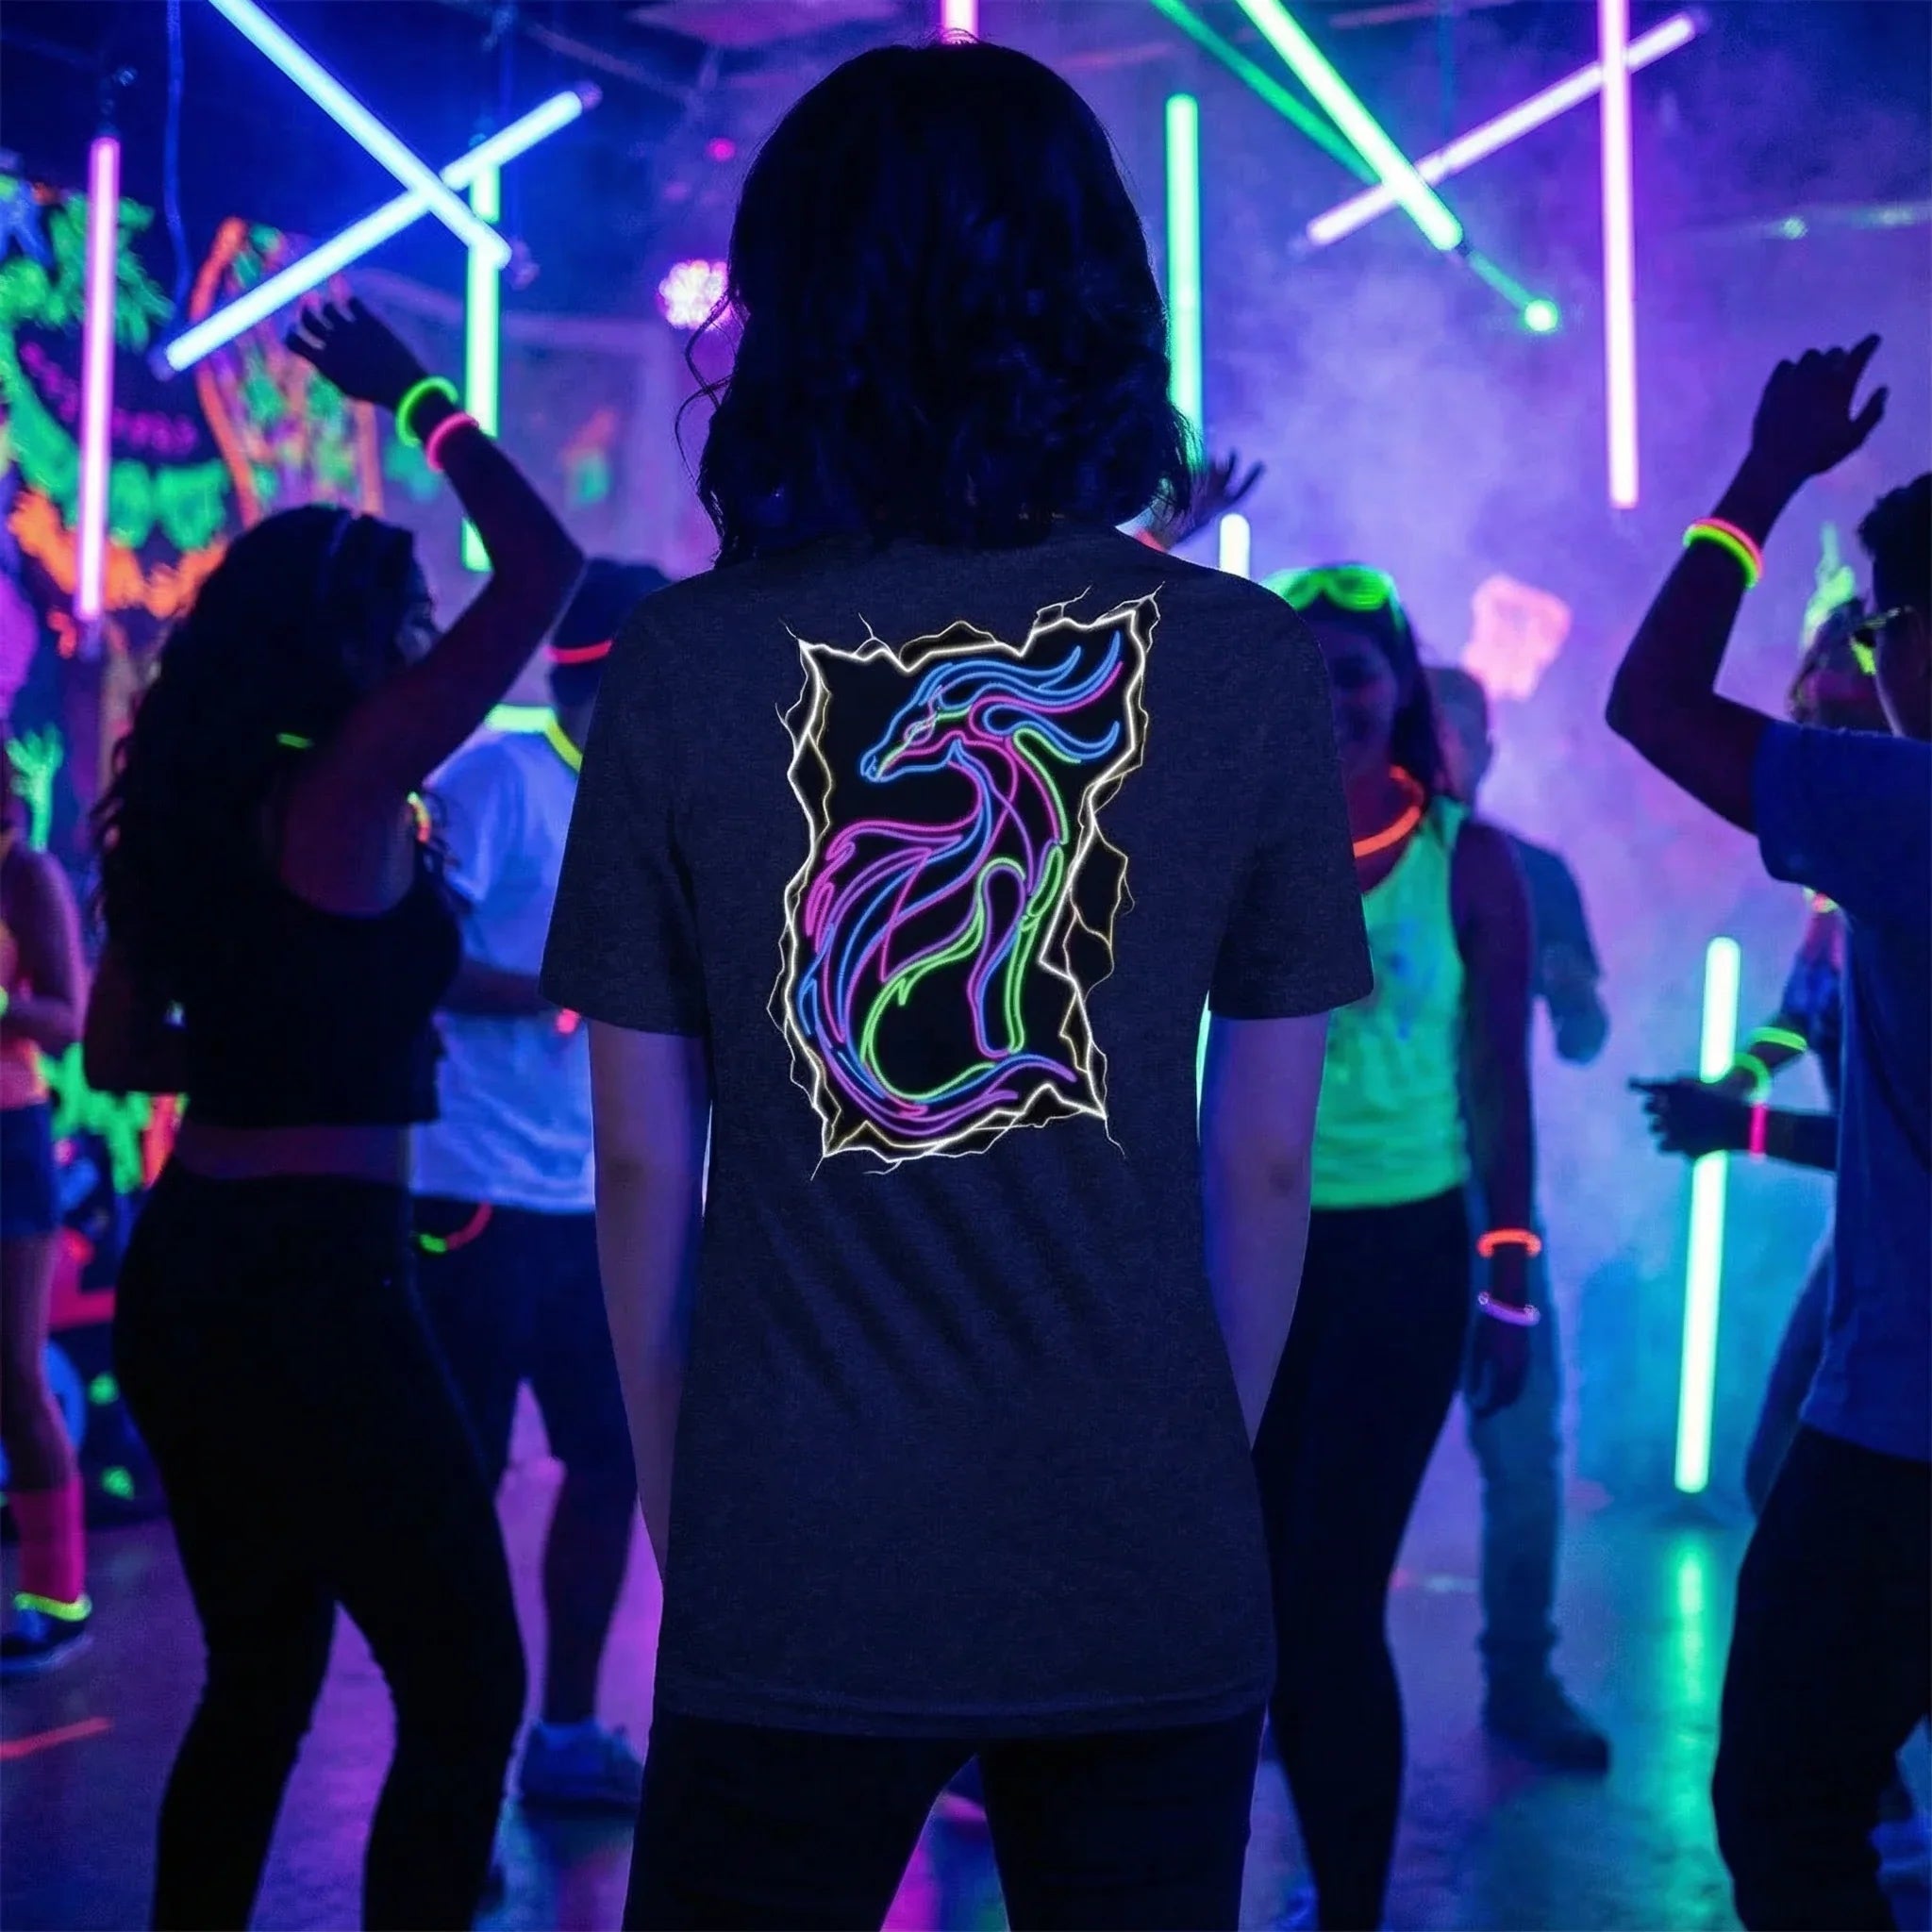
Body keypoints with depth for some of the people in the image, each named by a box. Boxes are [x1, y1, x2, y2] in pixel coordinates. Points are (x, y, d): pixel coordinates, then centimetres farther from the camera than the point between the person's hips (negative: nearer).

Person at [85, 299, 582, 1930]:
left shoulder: (185, 809, 9)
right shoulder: (344, 793, -12)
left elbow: (119, 1049, 17)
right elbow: (543, 573, -13)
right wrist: (421, 404, -2)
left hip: (188, 1269, 9)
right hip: (309, 1280, -9)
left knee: (263, 1670, 20)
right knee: (466, 1676, 1)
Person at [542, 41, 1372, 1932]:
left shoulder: (685, 660, -5)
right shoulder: (1245, 659, -4)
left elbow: (640, 1160, -1)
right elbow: (1266, 1159, 1)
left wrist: (677, 1500, 11)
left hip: (786, 1582, 0)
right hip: (1146, 1583, 1)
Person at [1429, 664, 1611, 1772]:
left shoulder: (1533, 874, 7)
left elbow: (1584, 1046, 8)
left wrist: (1575, 992, -13)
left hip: (1486, 1195, 2)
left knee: (1525, 1443, -3)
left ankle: (1522, 1679, 7)